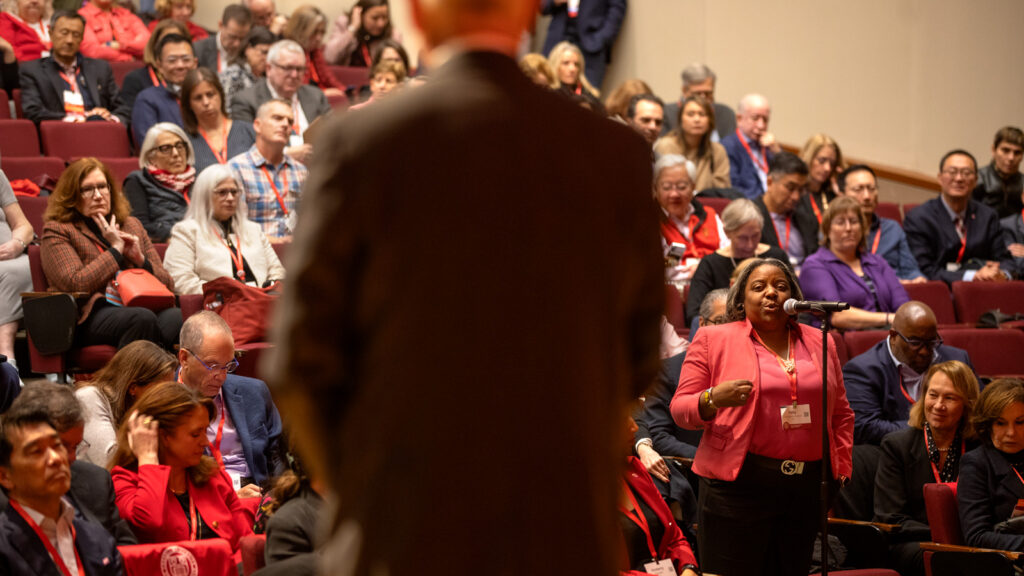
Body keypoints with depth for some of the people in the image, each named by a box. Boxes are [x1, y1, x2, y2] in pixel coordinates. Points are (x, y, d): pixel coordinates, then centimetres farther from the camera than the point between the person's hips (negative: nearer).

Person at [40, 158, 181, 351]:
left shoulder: (132, 225, 27)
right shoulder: (57, 231, 12)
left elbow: (168, 285, 25)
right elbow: (74, 284, -7)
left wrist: (140, 260, 6)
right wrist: (116, 249, 1)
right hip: (93, 315, -4)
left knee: (176, 318, -33)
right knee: (143, 319, -39)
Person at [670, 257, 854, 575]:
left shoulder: (819, 342, 16)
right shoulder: (713, 340, 5)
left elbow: (841, 413, 22)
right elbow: (680, 408, 2)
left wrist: (841, 469, 11)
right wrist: (713, 399, -19)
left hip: (807, 486, 4)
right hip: (738, 484, -4)